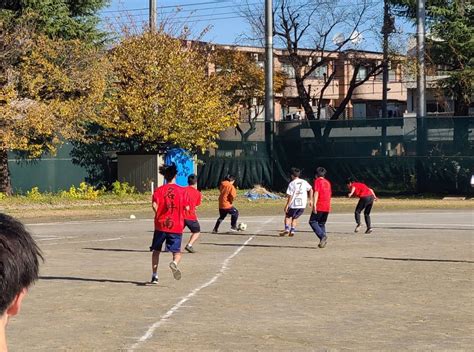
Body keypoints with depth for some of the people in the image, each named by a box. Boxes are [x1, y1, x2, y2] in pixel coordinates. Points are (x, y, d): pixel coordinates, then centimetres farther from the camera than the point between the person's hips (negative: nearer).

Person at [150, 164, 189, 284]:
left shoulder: (159, 190, -1)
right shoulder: (181, 190, 0)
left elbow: (154, 205, -14)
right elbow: (187, 207, 0)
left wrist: (159, 215, 5)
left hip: (161, 225, 1)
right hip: (176, 226, -1)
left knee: (156, 250, 18)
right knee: (177, 252, 4)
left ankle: (154, 275, 15)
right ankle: (174, 263, -30)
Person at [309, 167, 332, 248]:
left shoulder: (317, 181, -2)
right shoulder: (327, 182, 19)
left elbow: (316, 192, -13)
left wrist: (314, 204, -20)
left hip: (319, 206, -7)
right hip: (327, 207, 7)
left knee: (312, 221, -1)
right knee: (322, 223, 14)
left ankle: (322, 236, -19)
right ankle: (322, 241, 6)